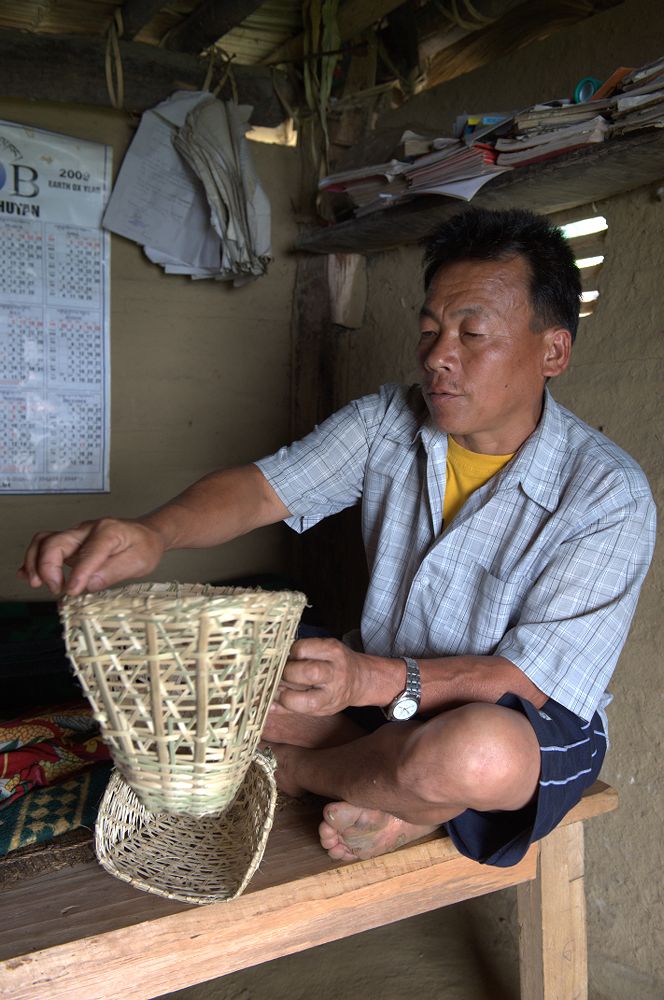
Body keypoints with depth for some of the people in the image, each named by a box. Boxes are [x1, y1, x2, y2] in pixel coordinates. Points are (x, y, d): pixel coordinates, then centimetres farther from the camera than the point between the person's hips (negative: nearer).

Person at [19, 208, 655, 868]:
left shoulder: (610, 497, -17)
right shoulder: (387, 422, -4)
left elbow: (533, 678, -21)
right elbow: (262, 490, -12)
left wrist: (377, 680, -37)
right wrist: (153, 533, -35)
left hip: (532, 724, -3)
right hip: (379, 699, 4)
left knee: (477, 750, -41)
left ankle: (292, 770, -10)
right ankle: (397, 795, -11)